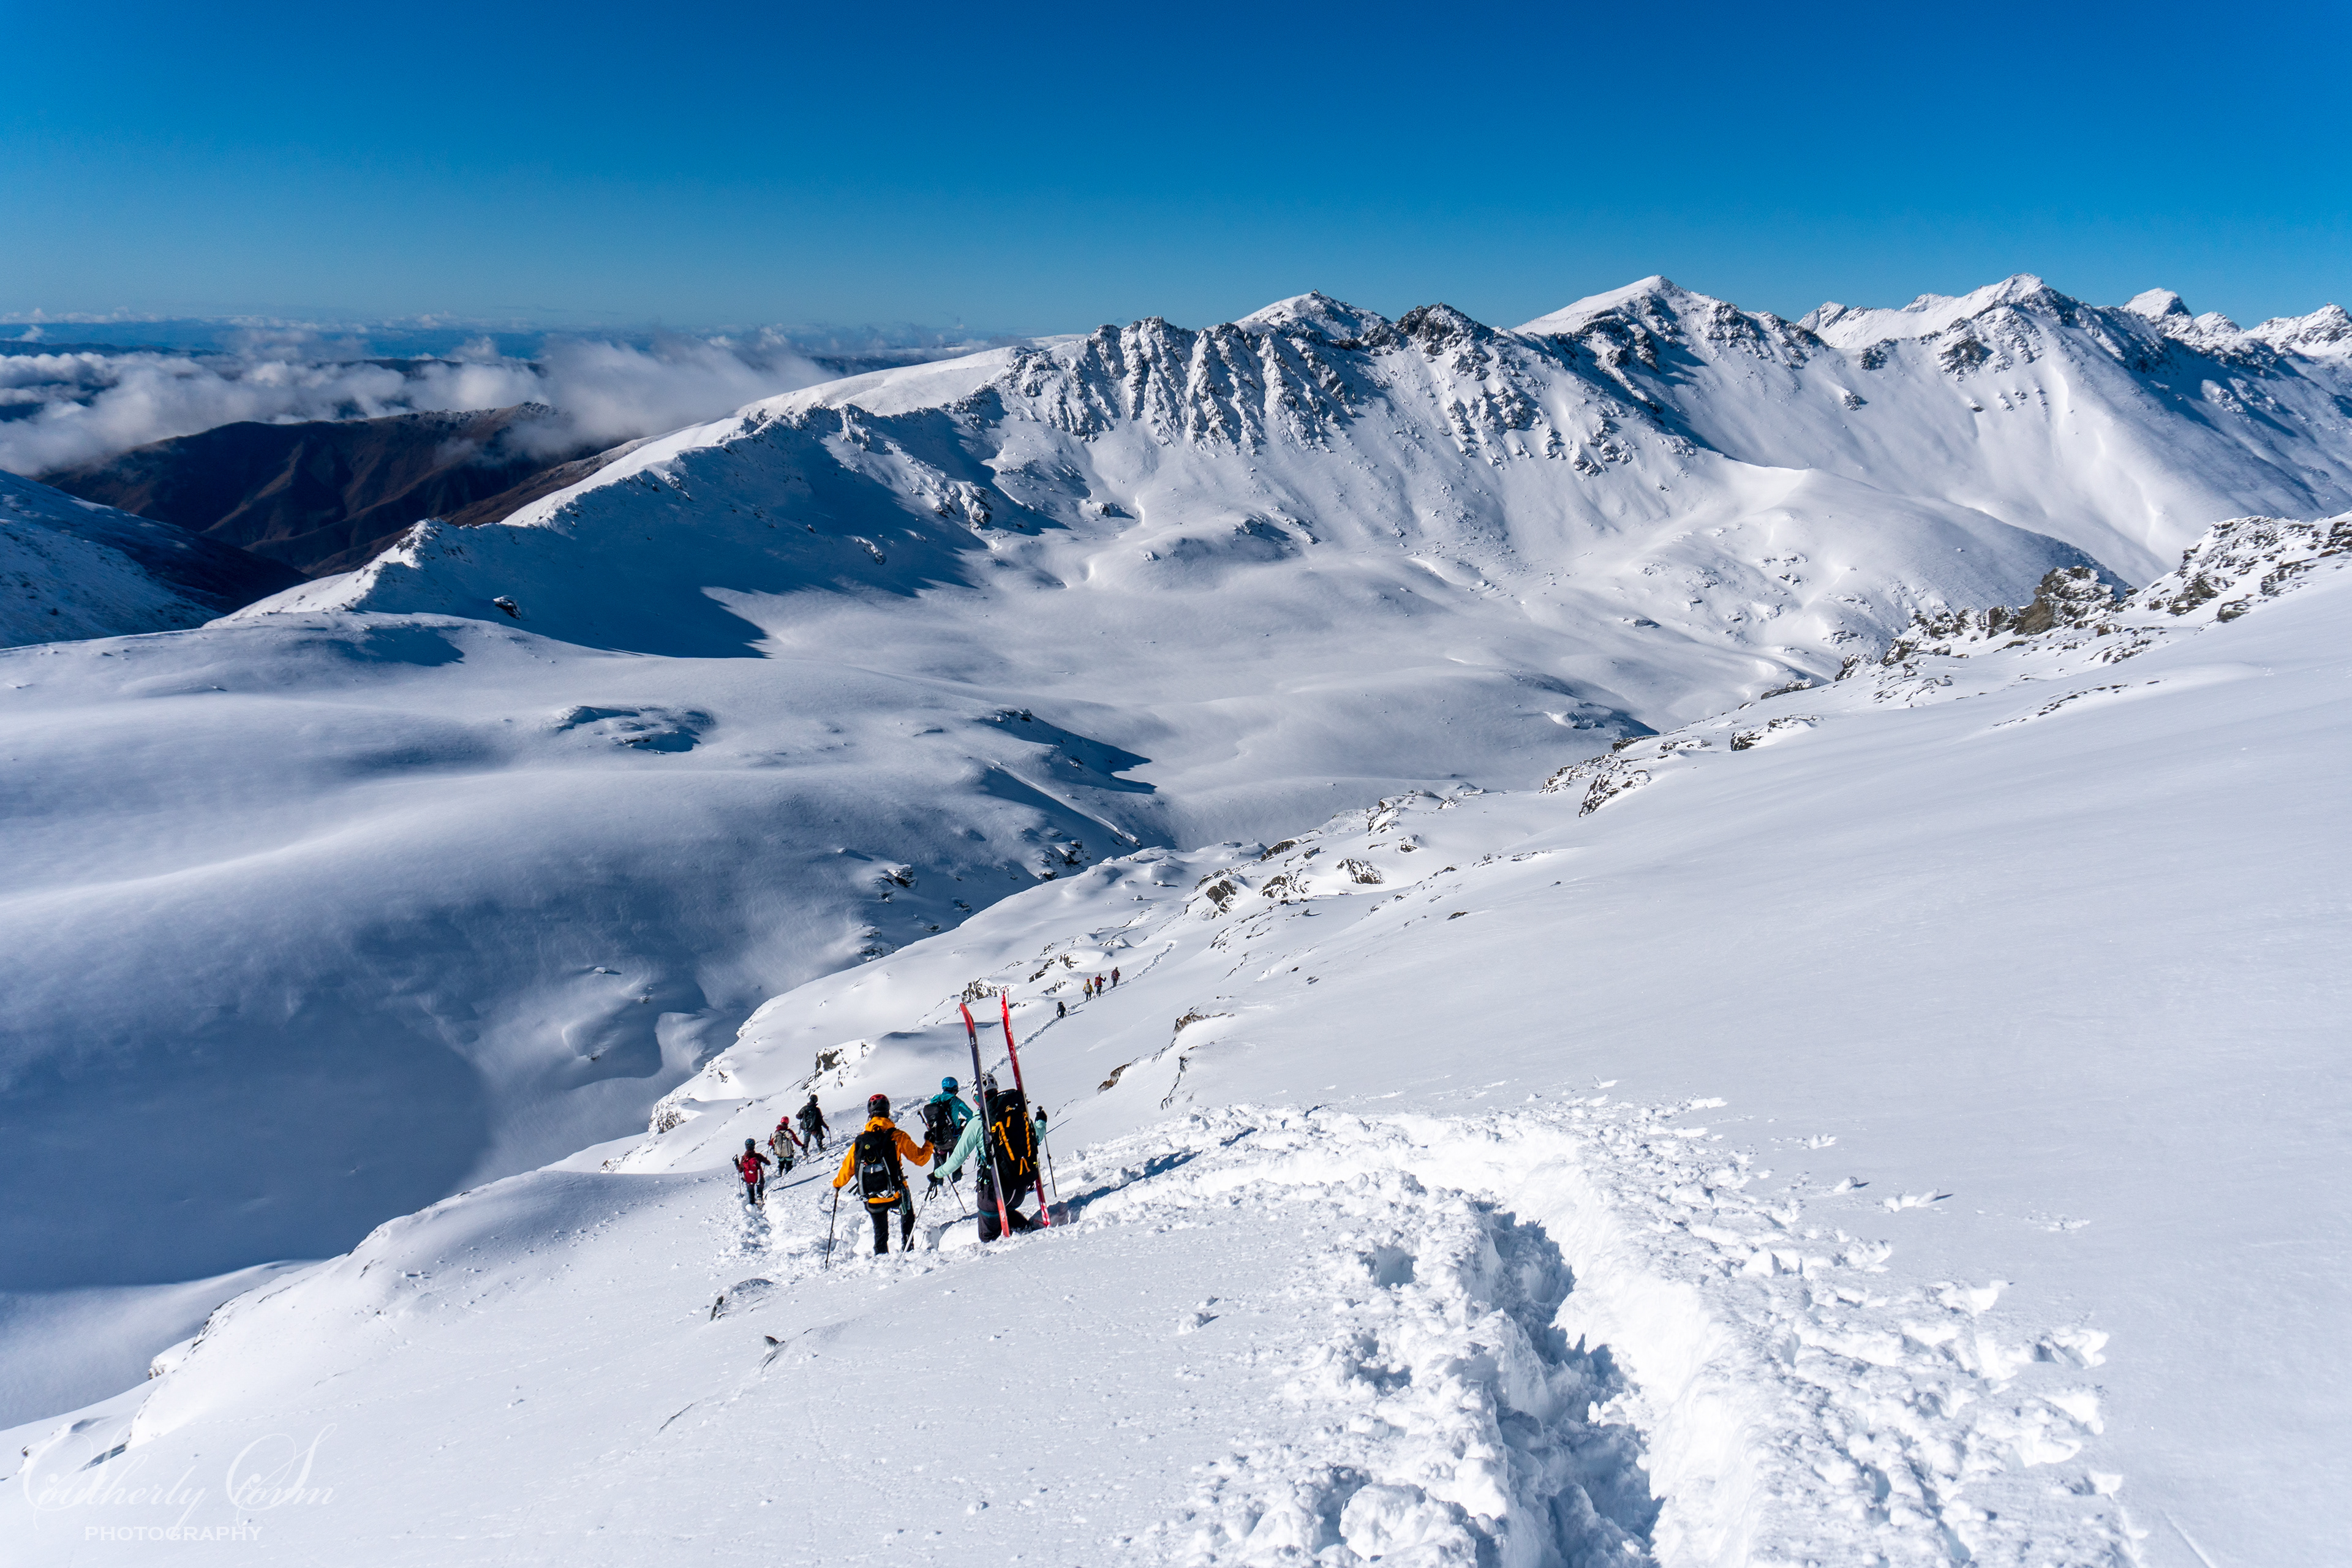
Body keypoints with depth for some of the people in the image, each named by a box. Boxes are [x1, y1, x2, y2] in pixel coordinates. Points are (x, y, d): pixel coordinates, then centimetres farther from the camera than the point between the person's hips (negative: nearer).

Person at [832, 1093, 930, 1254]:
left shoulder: (859, 1141, -5)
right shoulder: (897, 1137, -11)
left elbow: (847, 1169, 3)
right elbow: (920, 1158, -5)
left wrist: (837, 1183, 24)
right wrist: (929, 1143, 14)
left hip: (873, 1200, 2)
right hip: (896, 1194, -1)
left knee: (880, 1231, 24)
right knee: (907, 1217, 29)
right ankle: (907, 1250, 22)